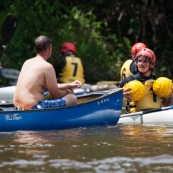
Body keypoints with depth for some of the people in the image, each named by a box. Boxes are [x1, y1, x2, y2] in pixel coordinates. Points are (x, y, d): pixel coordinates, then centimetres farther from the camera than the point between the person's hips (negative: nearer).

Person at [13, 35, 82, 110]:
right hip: (33, 108, -9)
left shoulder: (27, 63, 14)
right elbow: (56, 95, -4)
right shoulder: (47, 67, -12)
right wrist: (67, 91, 17)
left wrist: (69, 85, 25)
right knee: (72, 98, -1)